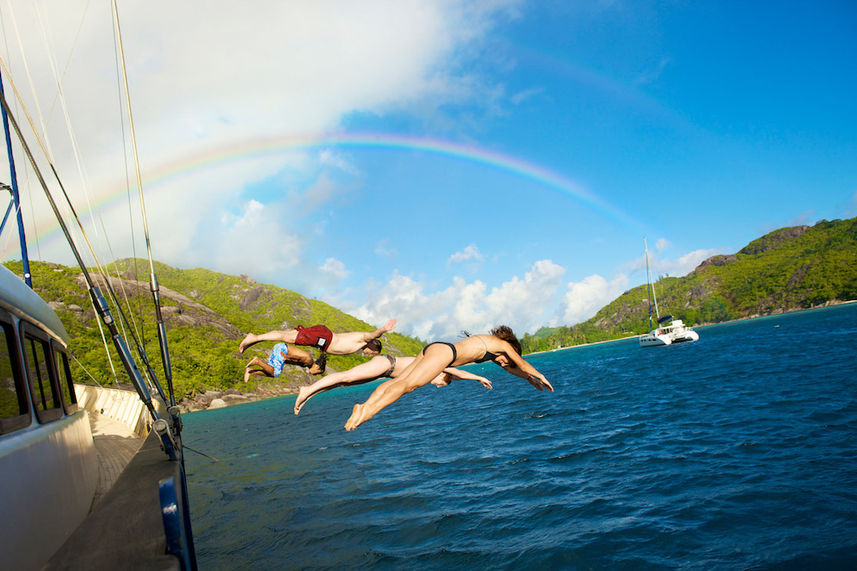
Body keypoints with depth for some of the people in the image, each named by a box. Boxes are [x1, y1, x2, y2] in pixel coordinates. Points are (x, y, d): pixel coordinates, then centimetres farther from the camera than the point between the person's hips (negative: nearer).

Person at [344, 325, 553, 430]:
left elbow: (509, 368, 50)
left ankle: (364, 405, -21)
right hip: (443, 352, -9)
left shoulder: (488, 344, 35)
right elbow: (522, 364, 23)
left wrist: (529, 378, 59)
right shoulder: (503, 344, 12)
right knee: (407, 384, -22)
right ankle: (367, 411, -34)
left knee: (398, 381, -6)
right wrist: (540, 377, 39)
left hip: (432, 349, 9)